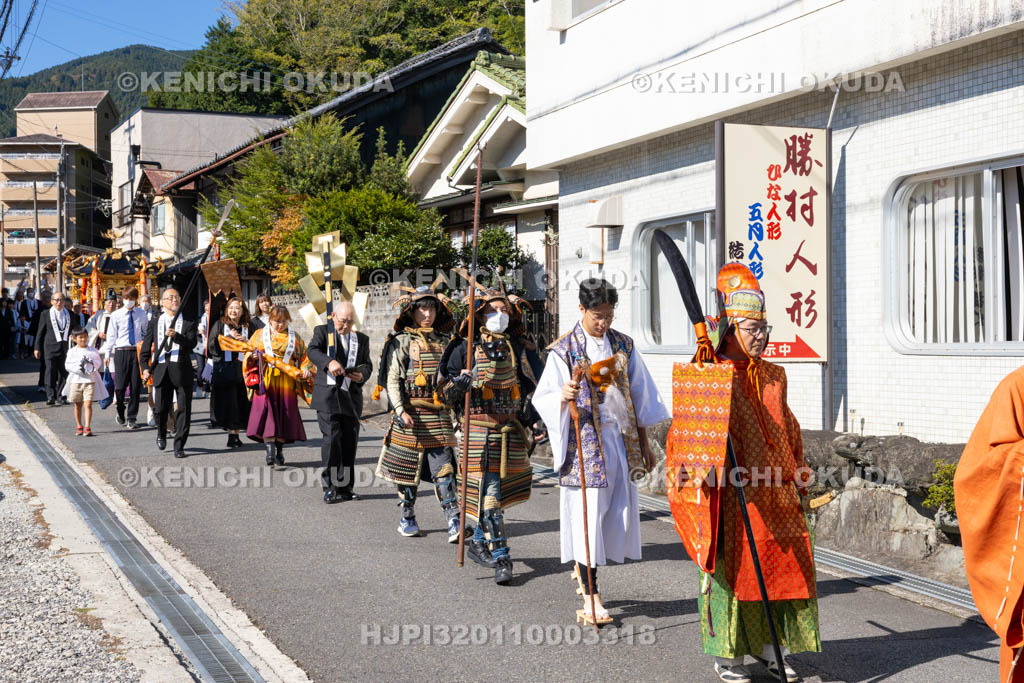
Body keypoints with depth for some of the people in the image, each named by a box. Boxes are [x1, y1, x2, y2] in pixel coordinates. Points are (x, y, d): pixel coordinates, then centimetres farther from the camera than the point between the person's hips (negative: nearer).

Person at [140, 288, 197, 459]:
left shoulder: (188, 323, 8)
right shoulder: (154, 323, 13)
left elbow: (192, 344, -7)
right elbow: (146, 347, 11)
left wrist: (176, 336, -23)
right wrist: (145, 368, -1)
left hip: (182, 370, -1)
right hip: (161, 370, 1)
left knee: (183, 409, -2)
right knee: (161, 407, 3)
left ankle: (179, 446, 6)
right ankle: (161, 434, 34)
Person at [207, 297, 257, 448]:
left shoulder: (249, 327, 12)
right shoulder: (219, 325, 9)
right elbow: (212, 345, -1)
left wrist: (245, 341, -9)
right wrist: (230, 337, -10)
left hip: (243, 368, 1)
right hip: (224, 368, -1)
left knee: (240, 403, -1)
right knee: (227, 402, -5)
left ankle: (235, 434, 8)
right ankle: (232, 434, -2)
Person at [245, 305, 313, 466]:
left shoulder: (294, 338, 12)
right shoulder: (260, 335, 12)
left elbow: (304, 357, 10)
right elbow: (248, 357, 14)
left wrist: (306, 369, -10)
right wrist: (253, 356, -9)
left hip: (286, 383, 1)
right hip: (265, 381, -1)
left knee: (284, 415, 0)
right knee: (266, 413, -13)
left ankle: (279, 451, 11)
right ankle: (270, 449, -18)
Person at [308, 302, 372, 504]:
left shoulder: (362, 339, 16)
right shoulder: (322, 331, 6)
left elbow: (367, 364, 15)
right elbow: (312, 351, -12)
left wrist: (362, 375, -10)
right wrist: (329, 362, -32)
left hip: (351, 398, 4)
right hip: (328, 395, -4)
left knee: (350, 442, 3)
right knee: (332, 437, -13)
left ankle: (345, 487, 12)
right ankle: (330, 486, -6)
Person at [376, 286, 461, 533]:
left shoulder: (444, 341, 13)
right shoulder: (401, 341, 0)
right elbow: (393, 380, -5)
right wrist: (401, 411, -17)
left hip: (439, 416, 2)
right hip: (411, 415, -2)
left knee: (444, 470, -6)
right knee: (408, 469, 6)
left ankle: (454, 522, -9)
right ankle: (407, 518, 21)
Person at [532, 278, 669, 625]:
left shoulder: (623, 345, 9)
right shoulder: (564, 351, -4)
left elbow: (639, 396, 14)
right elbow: (543, 399, -8)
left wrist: (643, 443, 14)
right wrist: (564, 397, -31)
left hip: (620, 440, 5)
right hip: (583, 443, -5)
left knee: (618, 512, 6)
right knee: (587, 514, -6)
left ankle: (583, 567, 32)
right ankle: (590, 597, -1)